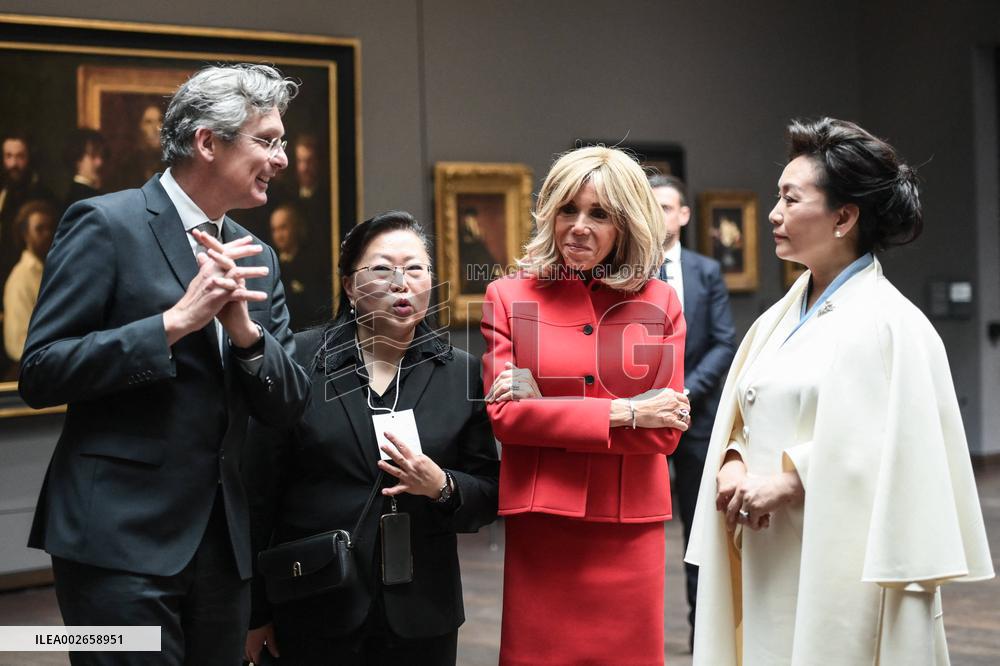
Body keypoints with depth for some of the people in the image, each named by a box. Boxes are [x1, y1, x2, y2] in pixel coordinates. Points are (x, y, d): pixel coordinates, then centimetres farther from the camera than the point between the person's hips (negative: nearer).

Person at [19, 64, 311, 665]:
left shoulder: (253, 257, 14)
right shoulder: (106, 225, -6)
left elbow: (289, 403, 9)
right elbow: (40, 373, -12)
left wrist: (244, 327, -10)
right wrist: (175, 321, -19)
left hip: (223, 544, 6)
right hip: (121, 541, -6)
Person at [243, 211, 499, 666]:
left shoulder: (461, 372, 4)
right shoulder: (298, 361, -2)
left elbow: (488, 498, 7)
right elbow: (260, 495, -1)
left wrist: (443, 487, -15)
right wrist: (255, 614, -1)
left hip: (422, 618, 2)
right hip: (314, 614, -2)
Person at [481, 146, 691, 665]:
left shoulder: (660, 304, 7)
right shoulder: (509, 297, 4)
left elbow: (666, 429, 0)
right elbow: (503, 414, -5)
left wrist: (549, 412, -10)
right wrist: (621, 413, -11)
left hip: (631, 530, 1)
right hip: (541, 525, -1)